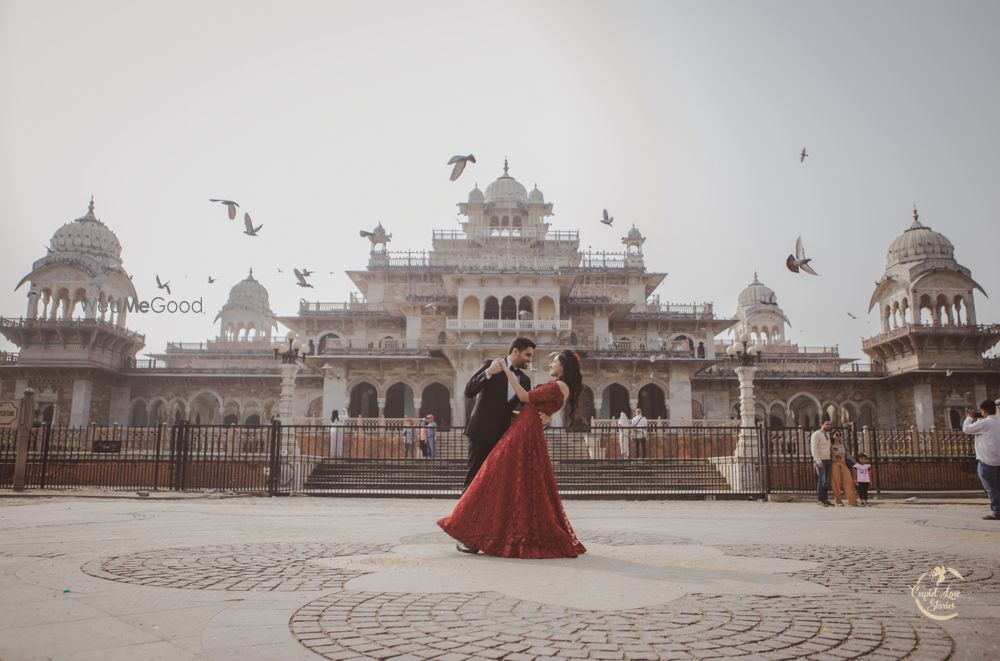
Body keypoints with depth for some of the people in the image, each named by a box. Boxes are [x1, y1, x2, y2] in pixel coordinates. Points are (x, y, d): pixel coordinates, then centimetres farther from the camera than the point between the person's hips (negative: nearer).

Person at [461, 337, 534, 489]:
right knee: (475, 477, -1)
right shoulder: (489, 365, -5)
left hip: (503, 435, 5)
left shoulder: (525, 380, 10)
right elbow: (468, 392, -12)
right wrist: (488, 373, -27)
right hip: (482, 432, -5)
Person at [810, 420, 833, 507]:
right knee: (822, 479, -11)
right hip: (820, 461, -7)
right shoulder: (816, 434, -9)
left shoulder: (827, 434, 15)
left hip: (828, 460, 7)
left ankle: (825, 499, 10)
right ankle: (820, 499, -4)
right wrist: (818, 462, -20)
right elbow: (813, 449, -15)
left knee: (827, 480, 5)